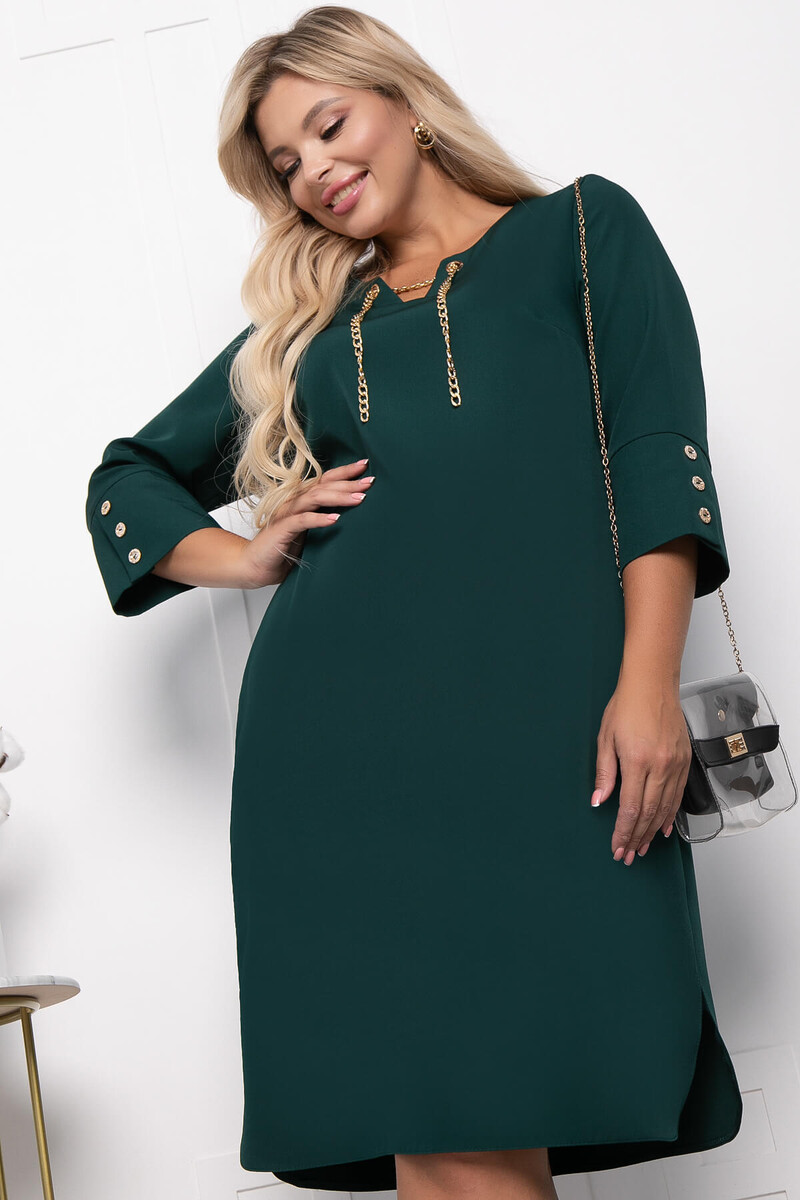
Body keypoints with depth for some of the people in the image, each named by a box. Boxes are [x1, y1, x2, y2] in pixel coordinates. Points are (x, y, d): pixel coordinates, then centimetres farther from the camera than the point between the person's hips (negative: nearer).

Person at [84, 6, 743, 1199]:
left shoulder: (582, 230, 17)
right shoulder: (305, 323, 25)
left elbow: (656, 453, 3)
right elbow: (128, 477, 32)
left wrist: (648, 683, -10)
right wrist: (245, 557, 12)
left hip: (546, 716, -2)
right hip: (342, 730, 3)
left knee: (526, 1090, -9)